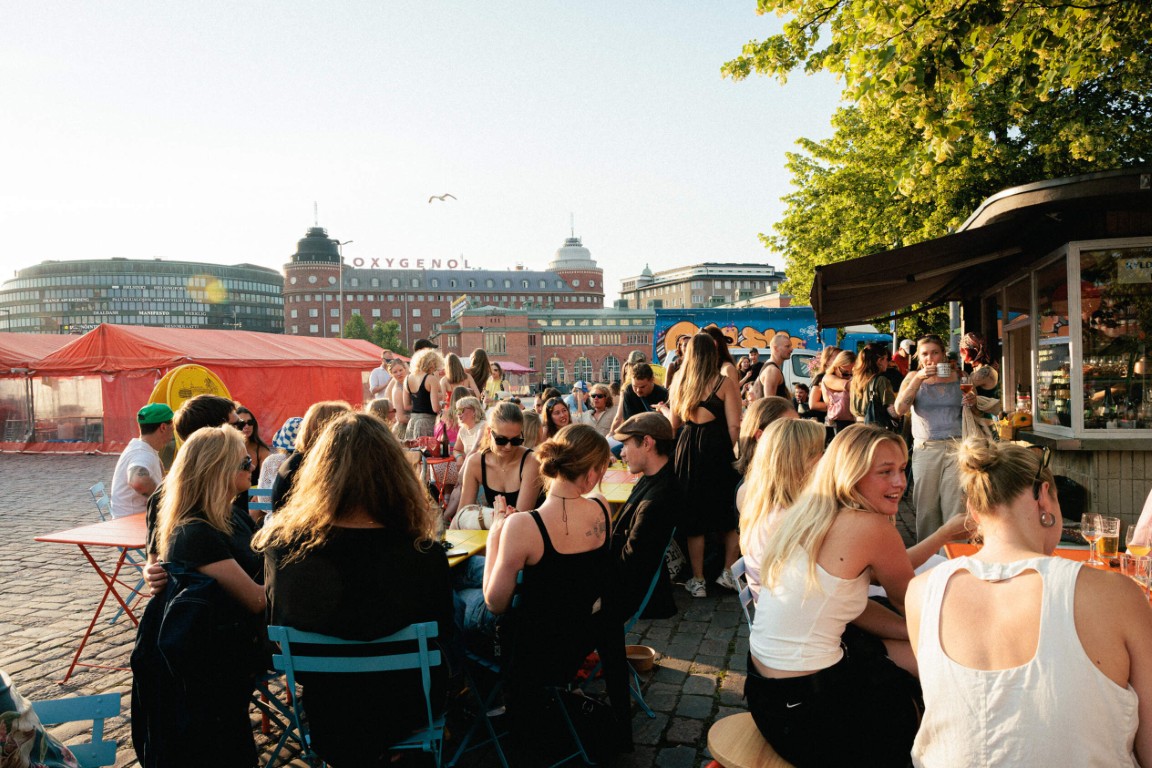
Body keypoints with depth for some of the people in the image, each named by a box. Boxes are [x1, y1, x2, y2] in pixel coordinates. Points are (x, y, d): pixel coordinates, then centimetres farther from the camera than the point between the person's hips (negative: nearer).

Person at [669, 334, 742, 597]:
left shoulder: (679, 383, 5)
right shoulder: (725, 383, -7)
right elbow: (734, 426, -10)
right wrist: (736, 455, -1)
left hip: (687, 448, 3)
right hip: (718, 451, -3)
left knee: (694, 515, 10)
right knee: (731, 514, 14)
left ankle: (697, 580, 17)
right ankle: (728, 572, 14)